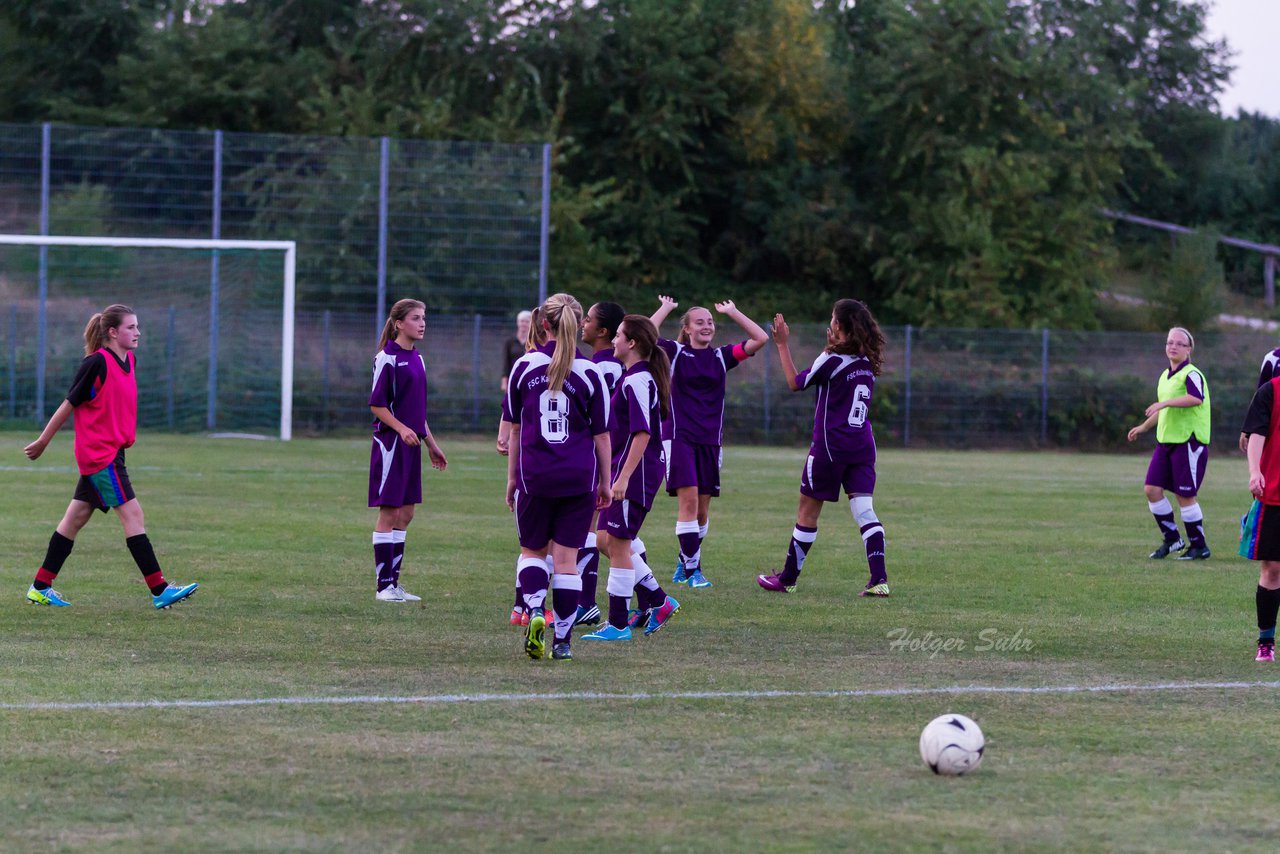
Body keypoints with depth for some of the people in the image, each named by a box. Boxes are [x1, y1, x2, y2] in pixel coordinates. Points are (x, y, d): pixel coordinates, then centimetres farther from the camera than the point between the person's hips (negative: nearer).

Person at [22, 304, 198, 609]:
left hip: (111, 452, 9)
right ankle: (159, 590, -9)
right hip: (99, 454, -9)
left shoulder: (129, 361, 10)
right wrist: (42, 442, -3)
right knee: (132, 514, -9)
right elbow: (69, 404, -9)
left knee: (76, 517, 11)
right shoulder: (97, 363, -15)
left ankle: (40, 587, 16)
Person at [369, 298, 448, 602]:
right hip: (390, 442, -8)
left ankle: (393, 582, 14)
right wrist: (402, 429, -23)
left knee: (405, 514, 9)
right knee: (389, 512, -6)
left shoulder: (417, 359, 15)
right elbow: (376, 404, -12)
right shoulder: (387, 358, -10)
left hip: (411, 445, 8)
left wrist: (431, 445, 23)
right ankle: (384, 585, -1)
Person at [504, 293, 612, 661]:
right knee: (567, 558, 5)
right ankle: (562, 640, 4)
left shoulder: (524, 367, -1)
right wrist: (605, 482, 12)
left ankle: (535, 611, -11)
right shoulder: (589, 373, -3)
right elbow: (601, 434, 2)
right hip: (579, 478, 0)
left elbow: (515, 427, 6)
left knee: (532, 550, 15)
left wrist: (512, 476, 15)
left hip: (534, 476, 0)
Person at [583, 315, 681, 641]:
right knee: (607, 539, 14)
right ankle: (658, 601, 21)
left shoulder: (638, 381, -18)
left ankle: (618, 624, 2)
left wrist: (623, 478, -25)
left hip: (636, 472, -10)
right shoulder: (633, 376, 13)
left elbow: (642, 433, -23)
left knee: (617, 544, -4)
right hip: (624, 470, 10)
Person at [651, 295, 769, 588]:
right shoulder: (675, 353, 1)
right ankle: (692, 570, -12)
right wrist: (665, 309, -5)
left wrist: (732, 312, 6)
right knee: (688, 498, -15)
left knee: (702, 507, 7)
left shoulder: (722, 356, 9)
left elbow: (760, 338, 3)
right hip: (681, 437, -4)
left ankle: (685, 564, 23)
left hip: (710, 440, 4)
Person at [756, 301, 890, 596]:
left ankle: (788, 579, 15)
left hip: (830, 445, -5)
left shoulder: (832, 360, -14)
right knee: (864, 511, 0)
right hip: (862, 445, 5)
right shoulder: (868, 361, 5)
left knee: (807, 512, 6)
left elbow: (795, 382, -3)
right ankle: (879, 580, -13)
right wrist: (834, 345, 30)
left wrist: (783, 345, 2)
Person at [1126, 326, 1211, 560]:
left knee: (1185, 495, -5)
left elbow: (1196, 398, -32)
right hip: (1166, 441, 8)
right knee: (1152, 489, 1)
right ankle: (1172, 539, 15)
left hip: (1189, 442, -8)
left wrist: (1165, 402, -34)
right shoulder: (1165, 377, 17)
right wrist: (1144, 427, 29)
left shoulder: (1191, 374, -11)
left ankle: (1199, 547, 9)